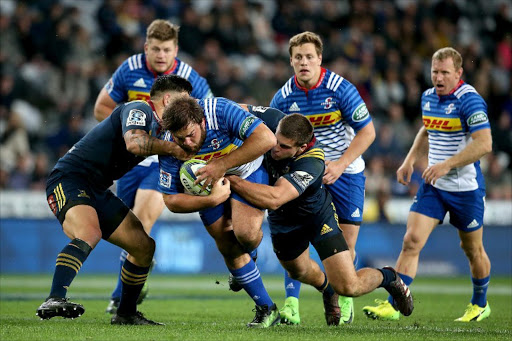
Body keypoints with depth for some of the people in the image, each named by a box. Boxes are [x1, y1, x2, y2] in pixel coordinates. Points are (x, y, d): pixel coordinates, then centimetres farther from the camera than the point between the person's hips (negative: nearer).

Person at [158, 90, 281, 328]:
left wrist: (222, 164, -43)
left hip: (249, 171, -3)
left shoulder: (221, 111, -36)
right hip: (209, 186, 3)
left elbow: (267, 139, -44)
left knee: (245, 233, -24)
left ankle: (247, 253, 16)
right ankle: (266, 309, 17)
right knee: (227, 248, 0)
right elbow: (171, 201, -19)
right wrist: (213, 199, -34)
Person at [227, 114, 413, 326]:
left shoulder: (311, 163, -42)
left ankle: (388, 278, 21)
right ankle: (327, 290, 65)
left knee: (348, 287, -12)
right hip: (283, 219, 6)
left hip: (317, 215, -6)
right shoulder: (272, 122, -28)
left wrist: (229, 180, -53)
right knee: (298, 271, 29)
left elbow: (274, 199, -53)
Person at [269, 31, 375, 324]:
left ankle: (345, 299, 23)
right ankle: (291, 303, -12)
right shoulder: (283, 98, -9)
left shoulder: (341, 88, -17)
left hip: (345, 169, -1)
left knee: (346, 244, 0)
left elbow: (367, 131, -12)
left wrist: (340, 164, -19)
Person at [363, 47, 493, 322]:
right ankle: (393, 305, -11)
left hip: (466, 187, -5)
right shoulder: (428, 97, 6)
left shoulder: (469, 100, -17)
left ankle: (480, 305, 32)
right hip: (433, 185, 5)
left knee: (472, 249, 10)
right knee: (412, 240, -9)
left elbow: (484, 144, -27)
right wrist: (410, 160, 15)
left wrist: (447, 165, -30)